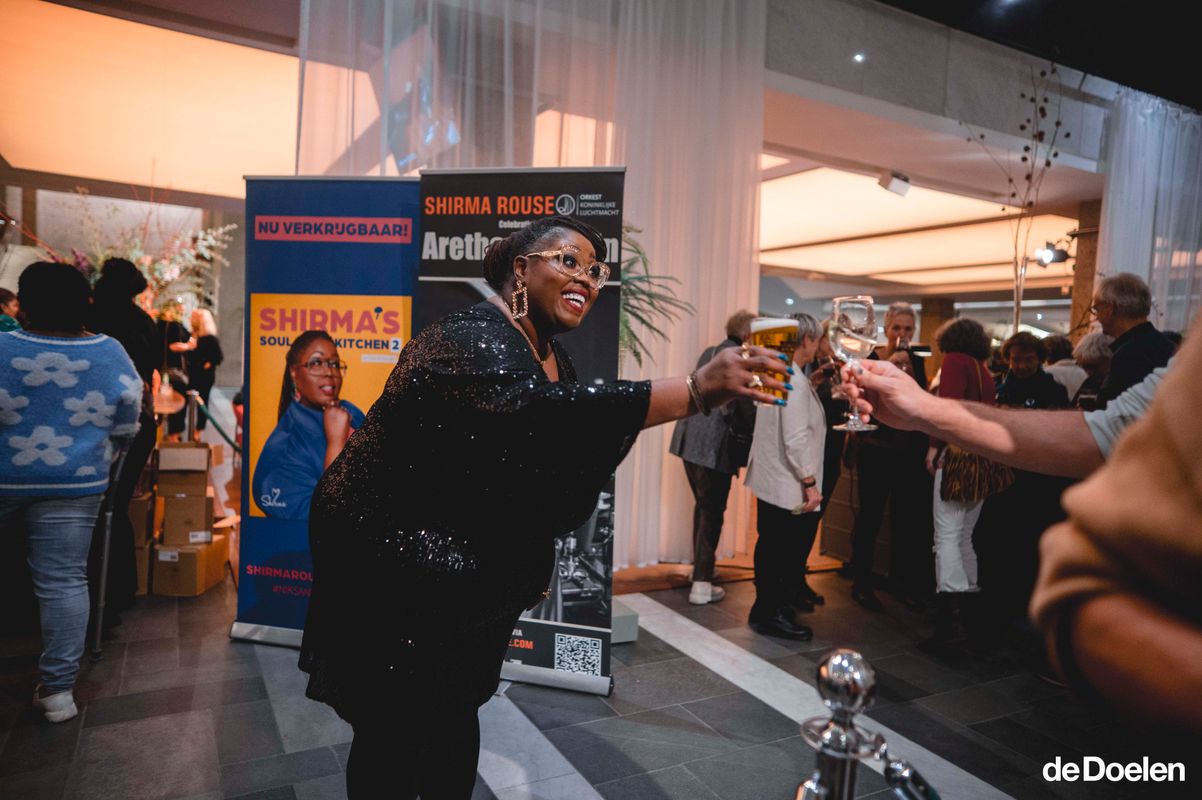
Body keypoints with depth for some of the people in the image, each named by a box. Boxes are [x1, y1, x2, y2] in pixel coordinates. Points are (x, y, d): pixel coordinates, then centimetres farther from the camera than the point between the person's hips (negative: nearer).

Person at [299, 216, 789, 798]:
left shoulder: (551, 356, 6)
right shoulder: (473, 338, -23)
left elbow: (570, 466, 14)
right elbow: (536, 413, -44)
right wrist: (695, 391, -48)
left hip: (470, 580, 8)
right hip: (392, 568, -8)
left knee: (454, 728, 17)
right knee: (397, 738, 4)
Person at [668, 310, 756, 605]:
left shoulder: (709, 352, 13)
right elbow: (746, 406, -14)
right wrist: (756, 438, -1)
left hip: (689, 439, 8)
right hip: (714, 445, -8)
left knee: (702, 506, 21)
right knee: (713, 512, 0)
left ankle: (700, 568, 34)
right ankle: (702, 584, 3)